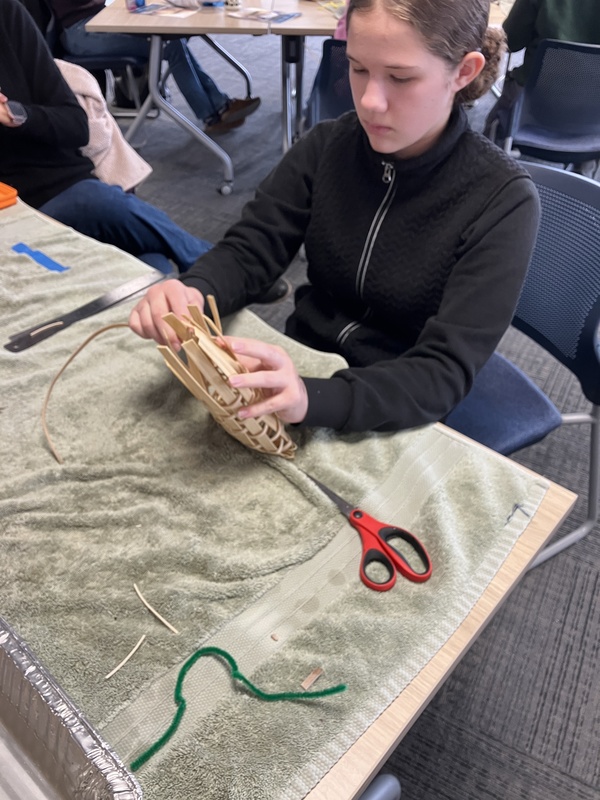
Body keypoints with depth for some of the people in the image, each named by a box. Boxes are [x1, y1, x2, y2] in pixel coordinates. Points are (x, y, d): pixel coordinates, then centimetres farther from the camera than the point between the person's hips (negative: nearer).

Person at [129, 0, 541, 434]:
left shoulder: (502, 200, -18)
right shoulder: (327, 146, -6)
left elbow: (445, 373, -24)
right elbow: (248, 250, -5)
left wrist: (312, 398, -41)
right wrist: (192, 292, -29)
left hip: (397, 421, -3)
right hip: (301, 370, 4)